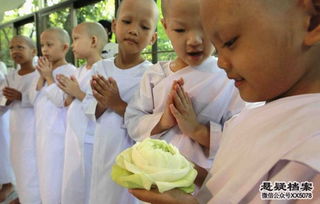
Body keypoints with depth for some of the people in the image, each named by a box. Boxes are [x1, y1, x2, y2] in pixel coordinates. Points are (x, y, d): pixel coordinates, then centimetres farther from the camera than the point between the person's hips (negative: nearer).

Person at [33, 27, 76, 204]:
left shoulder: (69, 71, -11)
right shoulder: (46, 69, 13)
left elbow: (62, 101, -19)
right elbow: (34, 100, 8)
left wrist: (49, 78, -12)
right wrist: (42, 77, -3)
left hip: (58, 133, -8)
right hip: (42, 131, 8)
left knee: (56, 178, 0)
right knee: (46, 176, 16)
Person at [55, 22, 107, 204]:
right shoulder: (79, 71, 11)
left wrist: (79, 94, -17)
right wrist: (70, 95, -3)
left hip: (90, 141, -8)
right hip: (74, 138, 8)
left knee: (89, 188, 4)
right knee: (72, 186, 17)